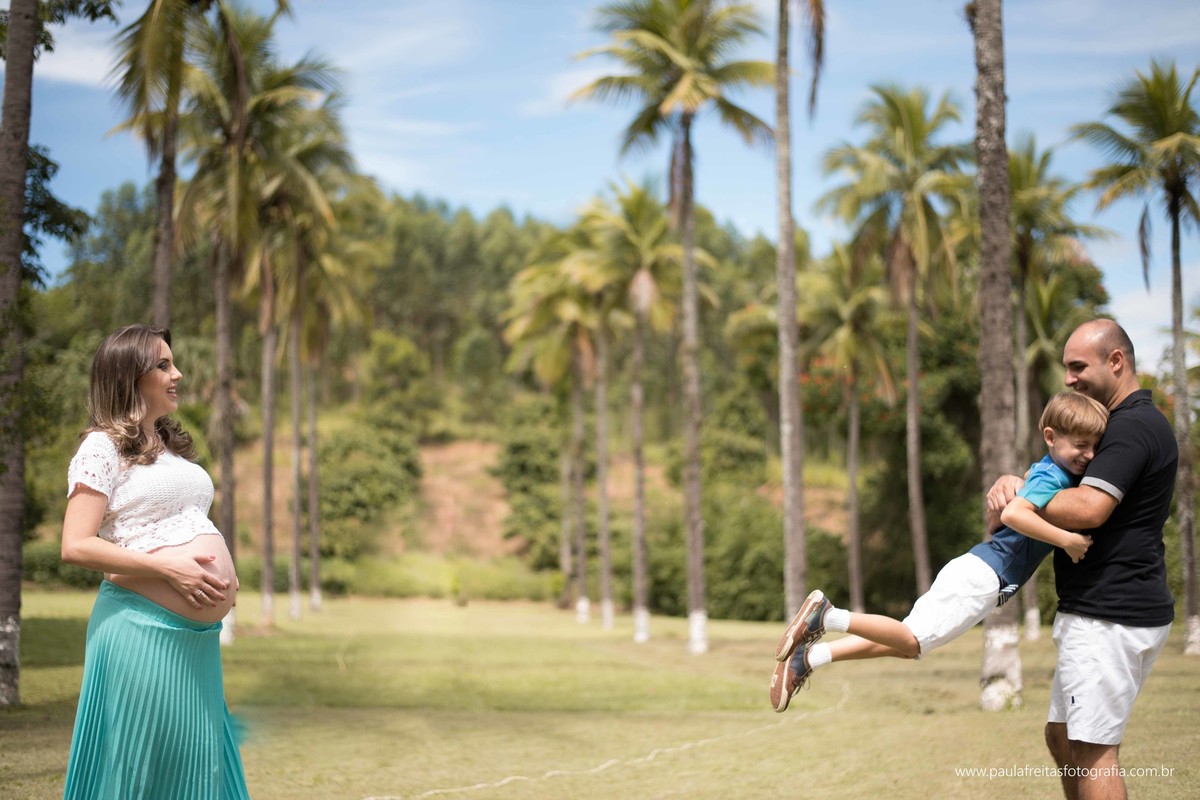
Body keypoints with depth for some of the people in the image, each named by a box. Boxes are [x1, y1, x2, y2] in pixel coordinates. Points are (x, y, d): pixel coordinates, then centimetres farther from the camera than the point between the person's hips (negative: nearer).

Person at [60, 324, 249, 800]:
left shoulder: (171, 445, 19)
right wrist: (169, 568, -19)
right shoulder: (102, 447, -4)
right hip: (143, 630, -8)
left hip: (198, 636, 8)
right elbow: (75, 546, -13)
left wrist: (223, 577, 8)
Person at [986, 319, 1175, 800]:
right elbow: (1067, 483, 22)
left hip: (1110, 619, -11)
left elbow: (1087, 508, -28)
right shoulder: (1133, 423, 18)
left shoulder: (1133, 427, -17)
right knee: (1062, 735, 17)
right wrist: (1013, 482, 1)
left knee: (1092, 751, -7)